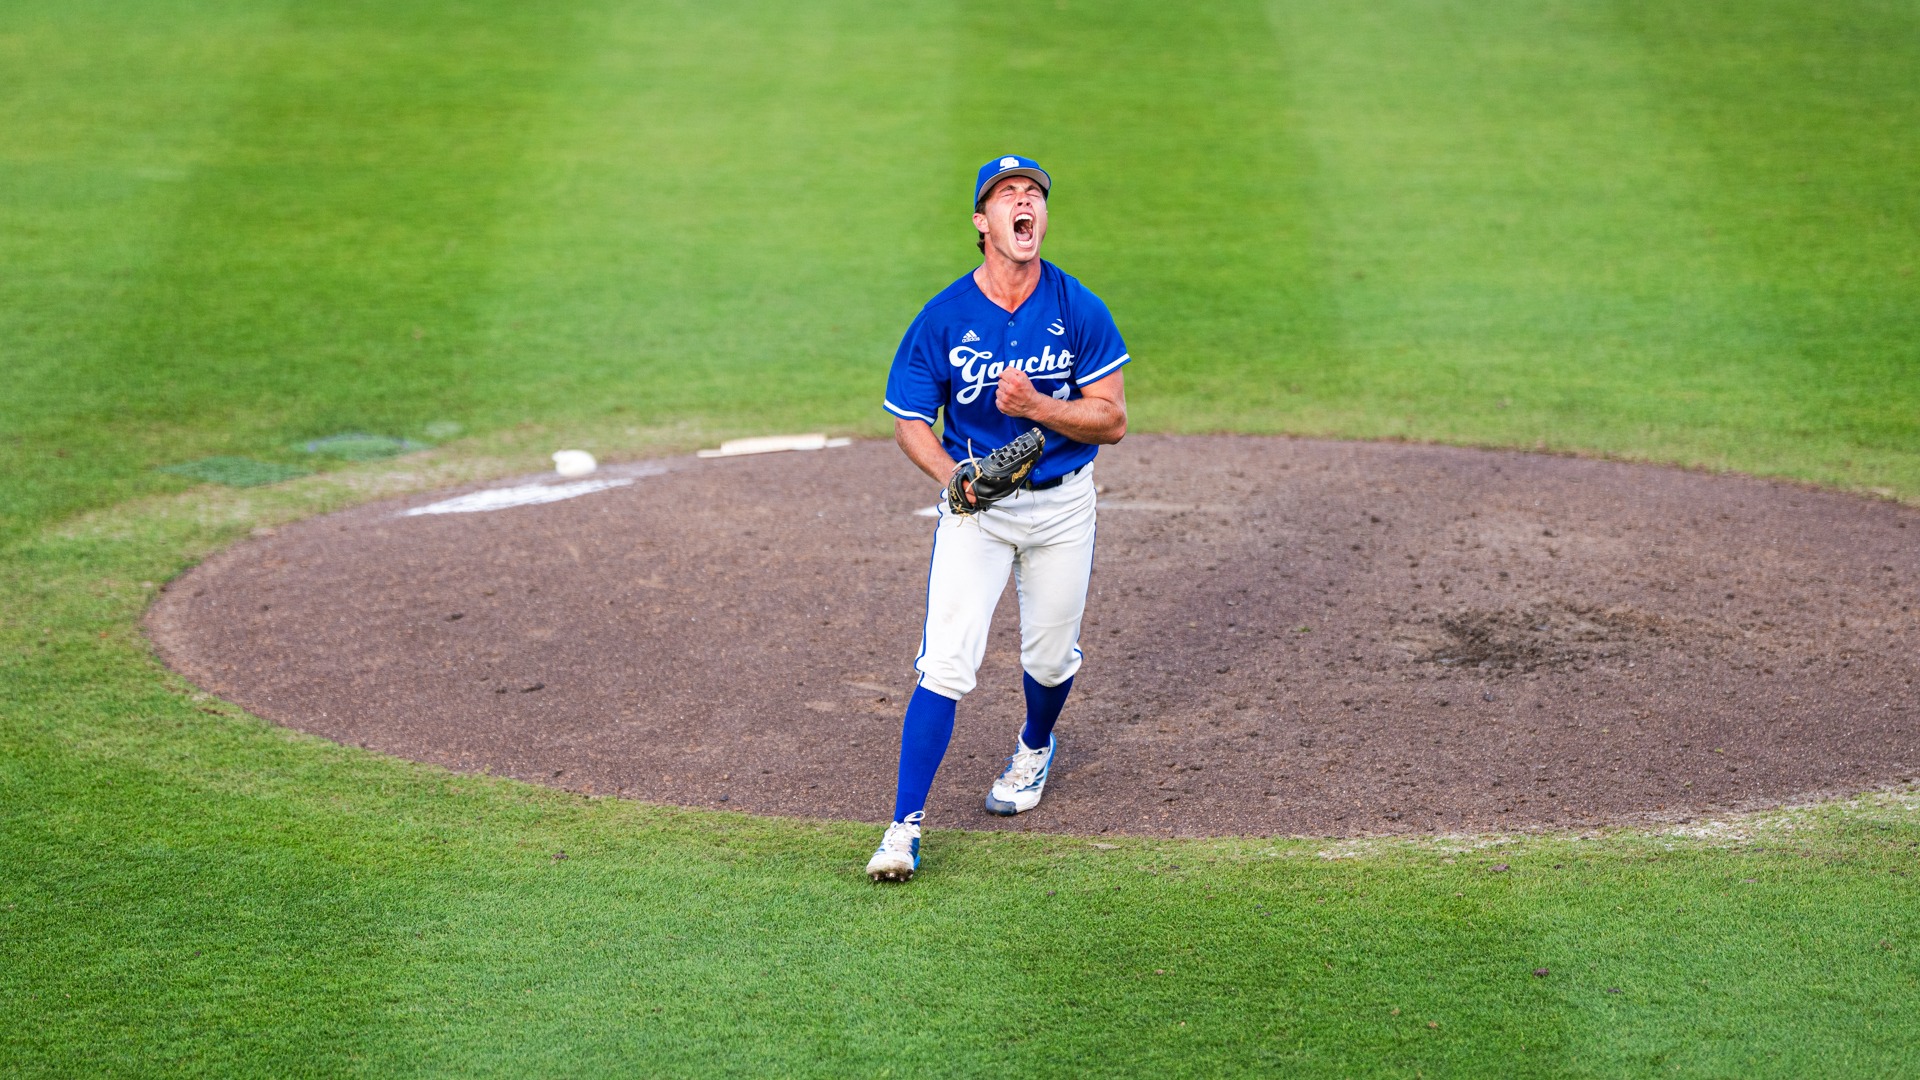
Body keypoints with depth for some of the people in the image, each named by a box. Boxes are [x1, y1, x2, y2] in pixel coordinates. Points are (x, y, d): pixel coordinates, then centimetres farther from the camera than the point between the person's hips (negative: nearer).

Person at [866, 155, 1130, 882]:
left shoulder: (1079, 311, -9)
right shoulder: (943, 318, -11)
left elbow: (1112, 421, -8)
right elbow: (910, 421, -3)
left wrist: (1036, 405, -25)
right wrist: (950, 474, -23)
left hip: (1062, 503, 2)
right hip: (976, 505, -1)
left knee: (1050, 658, 14)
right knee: (945, 665, -13)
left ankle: (1035, 747, 49)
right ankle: (905, 828, -10)